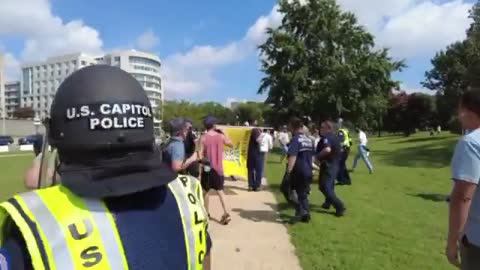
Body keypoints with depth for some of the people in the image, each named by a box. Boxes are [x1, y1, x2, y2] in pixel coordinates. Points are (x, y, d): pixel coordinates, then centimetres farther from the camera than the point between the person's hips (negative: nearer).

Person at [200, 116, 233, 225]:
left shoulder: (203, 138, -9)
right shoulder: (221, 136, -1)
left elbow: (201, 154, -12)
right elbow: (231, 144, 15)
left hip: (207, 167, -2)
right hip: (218, 168, 2)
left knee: (206, 191, 14)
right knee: (220, 191, 8)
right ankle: (226, 213, -5)